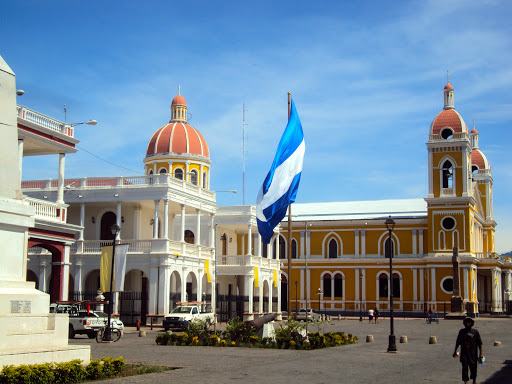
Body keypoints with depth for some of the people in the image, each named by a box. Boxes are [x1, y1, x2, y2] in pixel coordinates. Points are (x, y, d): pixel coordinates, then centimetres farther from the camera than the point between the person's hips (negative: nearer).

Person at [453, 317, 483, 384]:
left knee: (473, 367, 9)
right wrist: (455, 351, 12)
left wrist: (481, 353, -6)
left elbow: (479, 344, -1)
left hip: (473, 353, -1)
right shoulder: (462, 331, 4)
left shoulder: (475, 332, -2)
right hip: (464, 353, 1)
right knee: (464, 367, -3)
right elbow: (458, 342, 11)